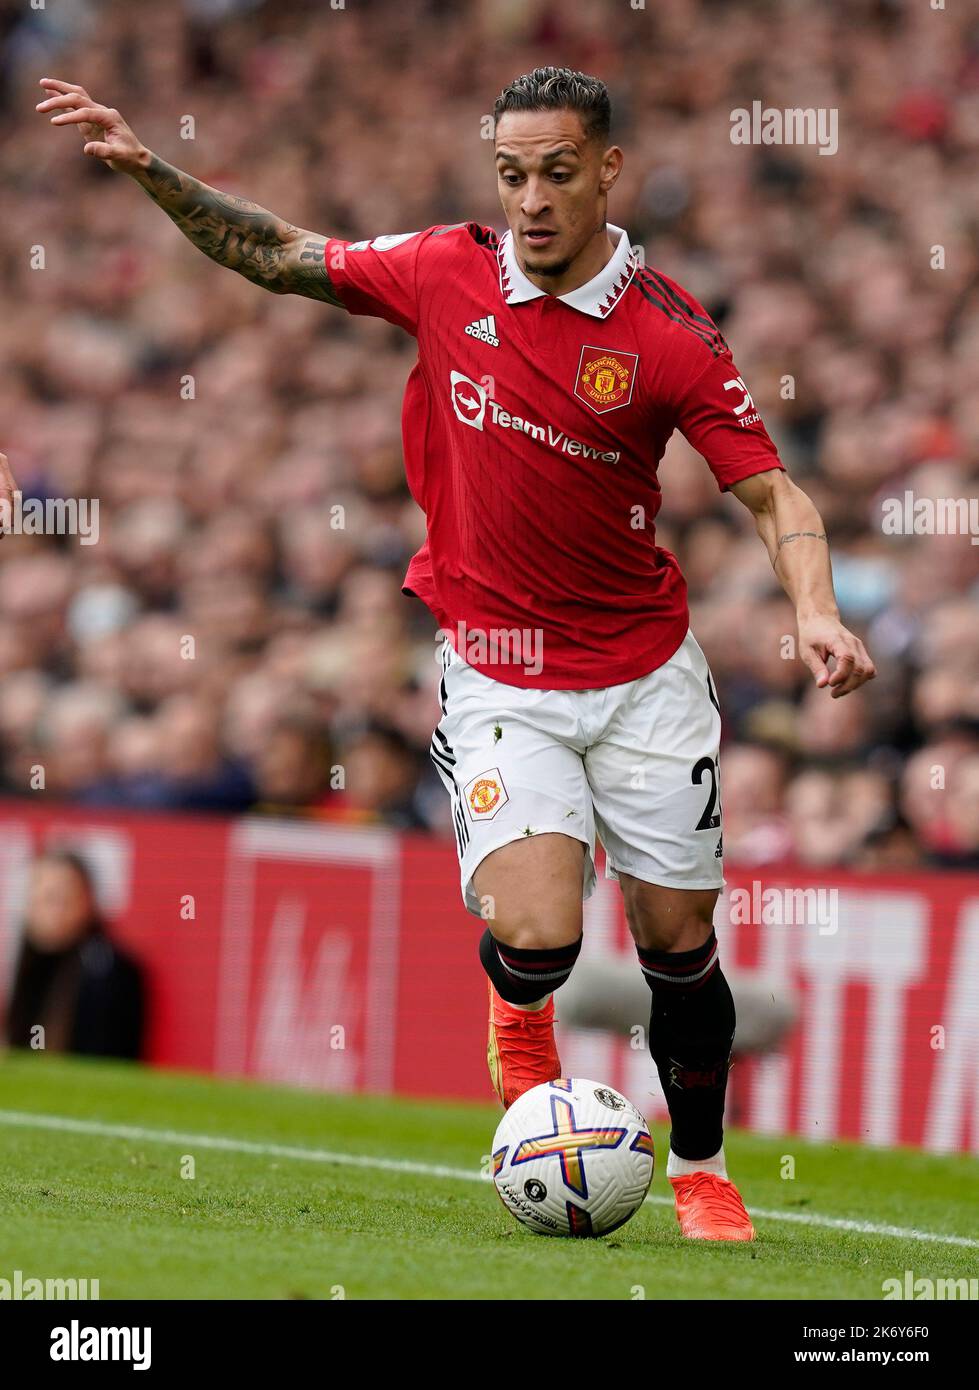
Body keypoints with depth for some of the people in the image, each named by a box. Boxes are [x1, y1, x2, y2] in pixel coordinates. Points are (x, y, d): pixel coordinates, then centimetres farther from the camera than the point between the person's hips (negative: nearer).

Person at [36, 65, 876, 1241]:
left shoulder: (669, 334, -12)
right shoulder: (448, 274, -5)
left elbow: (770, 492, -10)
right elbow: (280, 258, 8)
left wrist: (814, 613, -28)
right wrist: (145, 167, 1)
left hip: (644, 676, 0)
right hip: (496, 675, 0)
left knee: (680, 945, 7)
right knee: (533, 939, -18)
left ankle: (700, 1170, 30)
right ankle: (519, 1024, 19)